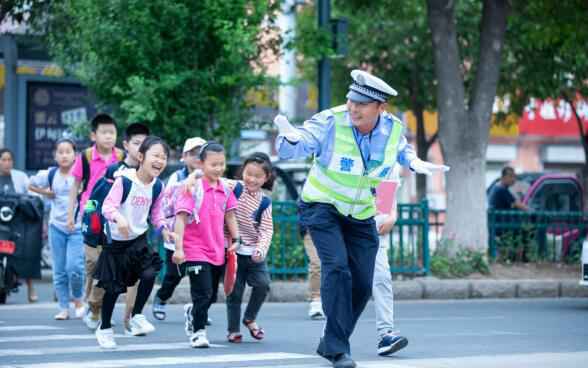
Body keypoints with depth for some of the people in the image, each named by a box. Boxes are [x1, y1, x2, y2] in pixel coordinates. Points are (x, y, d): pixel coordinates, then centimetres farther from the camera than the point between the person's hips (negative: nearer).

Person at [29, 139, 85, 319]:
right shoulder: (50, 174, 2)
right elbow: (31, 185, 16)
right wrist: (46, 193, 5)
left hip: (78, 228, -3)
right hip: (57, 227, 3)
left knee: (74, 267, -13)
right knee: (59, 271, 5)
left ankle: (78, 300, 12)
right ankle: (64, 308, 14)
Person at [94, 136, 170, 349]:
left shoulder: (157, 186, -4)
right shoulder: (124, 180, -21)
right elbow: (108, 206, -26)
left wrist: (163, 228, -7)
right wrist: (118, 218, -45)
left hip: (139, 239, 4)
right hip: (117, 241, -4)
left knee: (149, 274, -20)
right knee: (113, 288, 5)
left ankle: (137, 316, 2)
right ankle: (104, 329, 26)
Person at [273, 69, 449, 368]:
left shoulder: (394, 129, -10)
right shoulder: (331, 122, -22)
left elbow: (402, 149, 15)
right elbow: (290, 149, -24)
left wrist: (416, 163, -6)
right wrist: (289, 136, -48)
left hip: (361, 213, 5)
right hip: (323, 206, -4)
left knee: (362, 284, 2)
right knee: (337, 267, -25)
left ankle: (329, 343, 23)